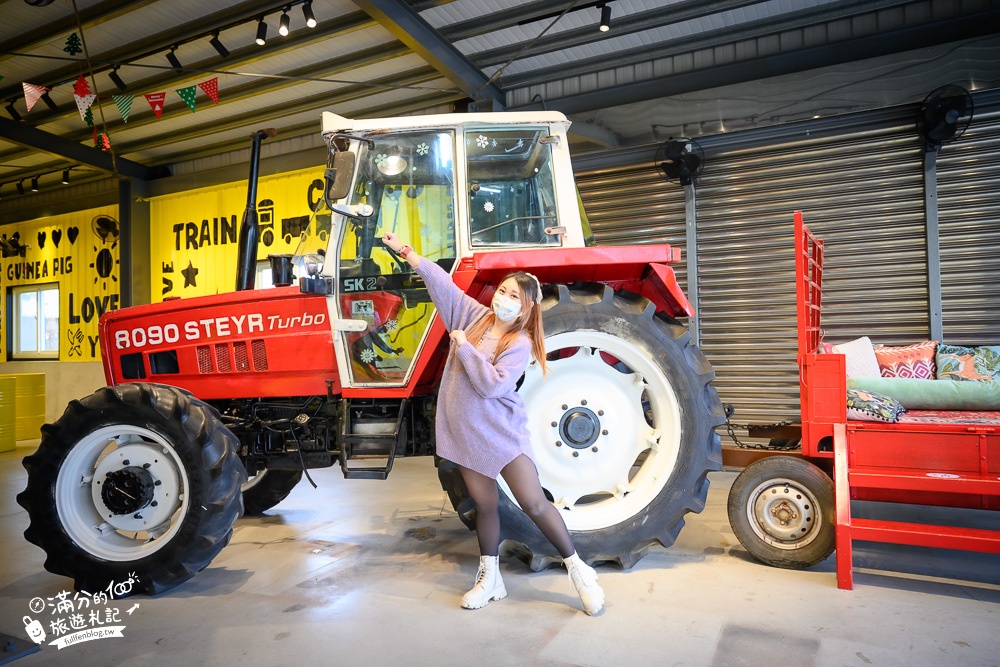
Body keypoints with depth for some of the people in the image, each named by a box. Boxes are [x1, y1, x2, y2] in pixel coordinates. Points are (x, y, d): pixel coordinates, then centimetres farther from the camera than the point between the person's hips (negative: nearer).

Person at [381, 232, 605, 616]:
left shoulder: (521, 343, -11)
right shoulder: (474, 315, 4)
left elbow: (492, 384, -23)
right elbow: (441, 281, 6)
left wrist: (463, 345, -18)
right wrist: (405, 251, 4)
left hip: (501, 432, -4)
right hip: (465, 430, 5)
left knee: (534, 503, -7)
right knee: (485, 506, 11)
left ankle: (577, 568, 10)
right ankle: (489, 580, 25)